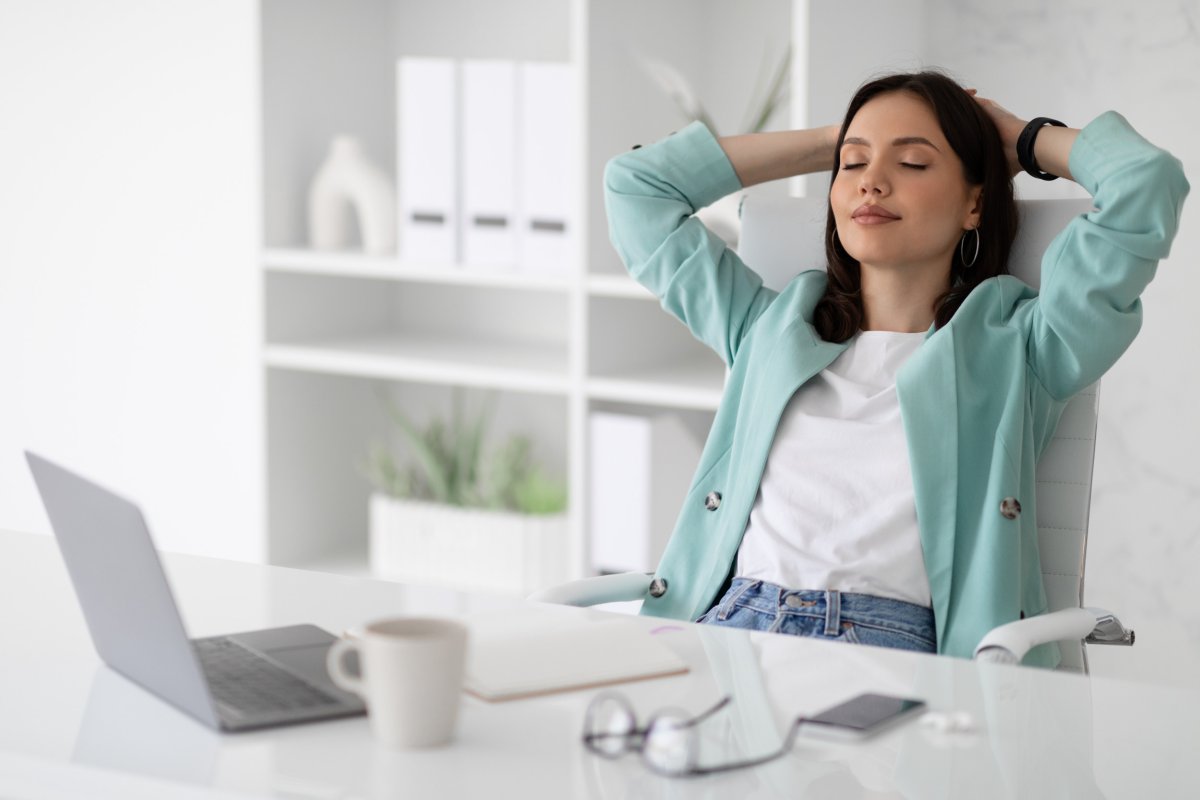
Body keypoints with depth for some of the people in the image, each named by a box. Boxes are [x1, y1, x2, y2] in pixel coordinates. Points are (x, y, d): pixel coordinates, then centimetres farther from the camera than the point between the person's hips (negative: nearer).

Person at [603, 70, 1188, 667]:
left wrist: (1025, 140, 25)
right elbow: (637, 185, 30)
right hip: (726, 623, 4)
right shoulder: (770, 327, 24)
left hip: (890, 644, -4)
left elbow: (1146, 182, 4)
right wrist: (823, 143, 32)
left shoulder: (1011, 348, 13)